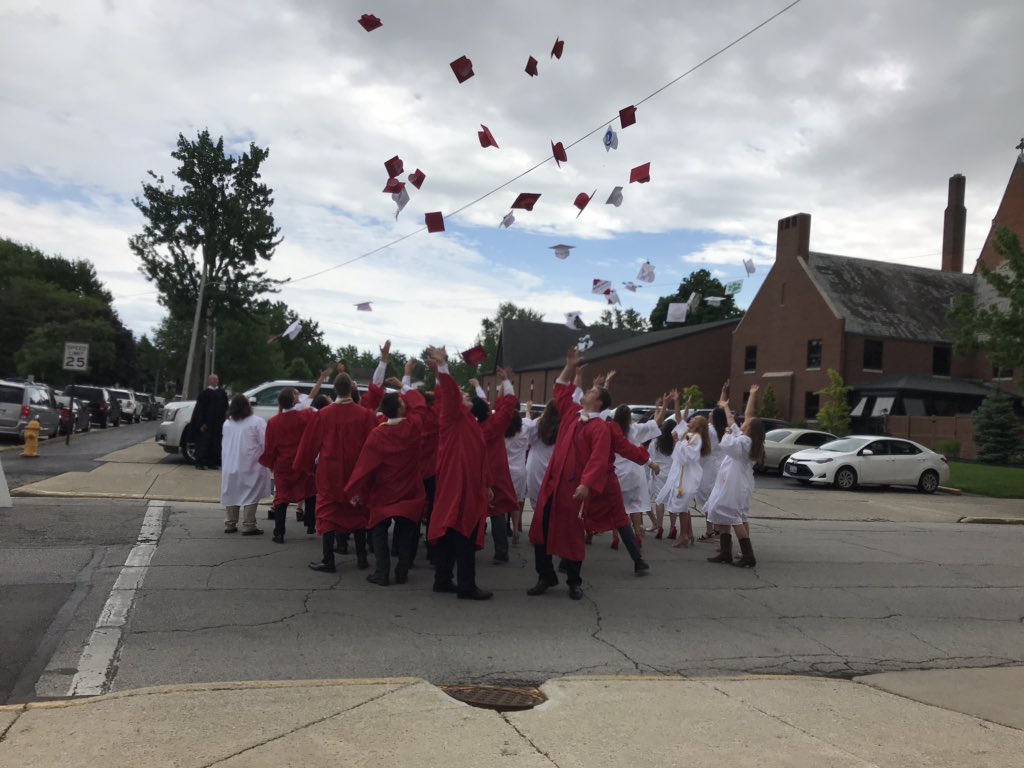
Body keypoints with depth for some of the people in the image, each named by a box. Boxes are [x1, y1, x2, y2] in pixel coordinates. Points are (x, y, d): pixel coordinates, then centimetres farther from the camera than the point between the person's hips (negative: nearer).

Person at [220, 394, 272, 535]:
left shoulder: (227, 423, 5)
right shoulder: (257, 422, -12)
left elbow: (224, 444, 13)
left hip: (230, 466, 5)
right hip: (251, 466, -5)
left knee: (232, 494, 15)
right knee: (250, 495, 0)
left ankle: (230, 524, 20)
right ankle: (248, 526, -3)